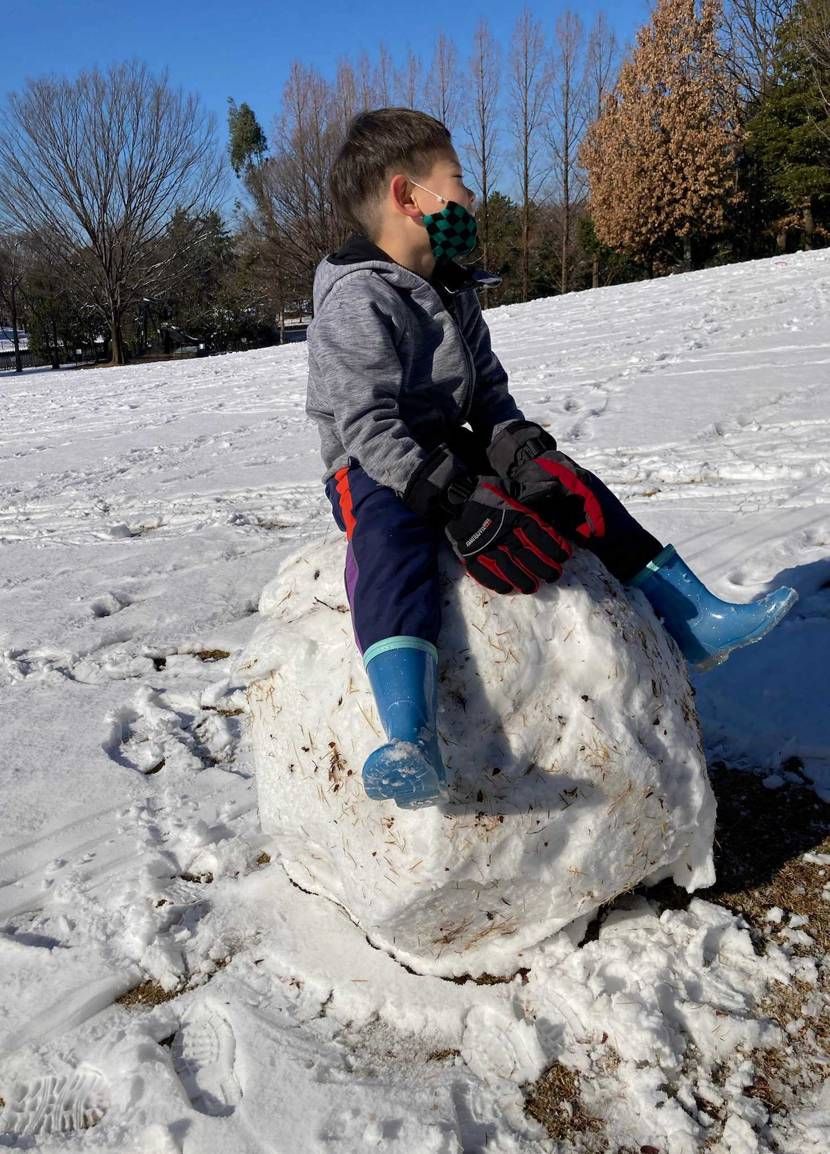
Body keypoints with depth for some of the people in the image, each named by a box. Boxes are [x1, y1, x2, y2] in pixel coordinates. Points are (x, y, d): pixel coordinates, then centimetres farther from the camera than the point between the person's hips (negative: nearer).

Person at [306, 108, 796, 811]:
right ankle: (412, 746, -56)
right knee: (390, 544, -38)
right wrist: (456, 501, -32)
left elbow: (489, 392, 13)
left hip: (454, 454, 9)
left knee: (576, 492, 4)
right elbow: (368, 428, -25)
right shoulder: (353, 300, -17)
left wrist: (521, 452, -9)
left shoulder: (455, 294, 12)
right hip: (375, 471, -8)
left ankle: (696, 620, 14)